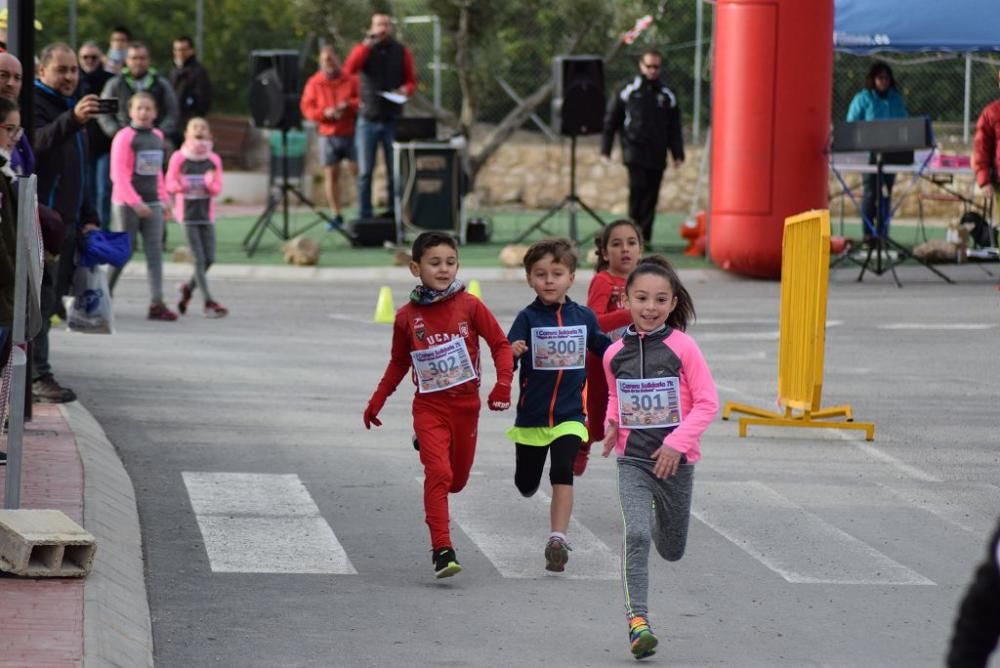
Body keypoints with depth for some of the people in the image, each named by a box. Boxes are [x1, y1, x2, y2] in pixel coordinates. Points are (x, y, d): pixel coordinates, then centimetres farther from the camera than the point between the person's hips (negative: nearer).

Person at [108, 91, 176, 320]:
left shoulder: (157, 136, 11)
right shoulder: (124, 137, -8)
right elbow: (119, 174, -13)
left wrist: (164, 198, 13)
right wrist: (135, 202, -20)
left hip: (152, 203, 6)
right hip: (126, 204, -5)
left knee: (155, 251, -1)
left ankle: (156, 303, -3)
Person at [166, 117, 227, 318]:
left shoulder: (214, 160, 7)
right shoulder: (179, 158, -2)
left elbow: (217, 189, 7)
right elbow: (169, 184, 1)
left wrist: (211, 184, -16)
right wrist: (179, 185, -21)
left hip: (206, 215, 4)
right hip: (188, 213, -4)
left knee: (209, 258, 1)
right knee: (199, 259, -8)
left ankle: (189, 287, 27)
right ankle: (208, 302, -10)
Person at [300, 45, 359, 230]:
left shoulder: (351, 79, 2)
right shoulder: (314, 83, 5)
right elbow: (306, 108, 2)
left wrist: (350, 105, -18)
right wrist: (324, 112, -15)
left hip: (351, 133, -1)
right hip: (328, 136, 1)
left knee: (358, 171, -5)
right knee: (330, 175, 0)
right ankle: (337, 215, 6)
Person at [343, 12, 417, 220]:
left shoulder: (402, 52, 5)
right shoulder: (363, 49, 3)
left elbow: (411, 80, 8)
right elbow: (349, 69, -14)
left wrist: (405, 90, -14)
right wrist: (367, 45, -20)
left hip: (392, 119, 1)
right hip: (368, 119, -1)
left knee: (395, 172, 1)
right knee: (365, 172, -1)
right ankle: (364, 215, 2)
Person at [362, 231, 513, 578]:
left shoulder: (469, 306, -5)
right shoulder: (407, 317, -1)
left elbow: (500, 344, -2)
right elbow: (398, 363, 14)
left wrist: (503, 383, -17)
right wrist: (376, 402, 14)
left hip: (465, 404, 1)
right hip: (429, 406, -1)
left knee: (458, 478, 13)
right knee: (438, 474, -16)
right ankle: (442, 551, -15)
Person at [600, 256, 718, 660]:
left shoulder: (682, 348, -10)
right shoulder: (615, 354, 0)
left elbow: (707, 403, -9)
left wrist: (677, 443, -18)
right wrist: (612, 423, -1)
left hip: (675, 460, -1)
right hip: (632, 459, 1)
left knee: (672, 551, 14)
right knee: (636, 536, -20)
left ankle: (661, 518, 50)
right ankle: (637, 619, -19)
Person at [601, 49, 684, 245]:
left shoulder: (668, 96, 11)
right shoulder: (628, 92, 4)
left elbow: (674, 128, 16)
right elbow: (610, 121, 8)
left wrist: (678, 154, 8)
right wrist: (605, 149, 3)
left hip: (657, 156, 3)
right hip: (635, 153, -3)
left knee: (651, 197, 2)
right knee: (638, 190, -14)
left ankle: (645, 237, 7)